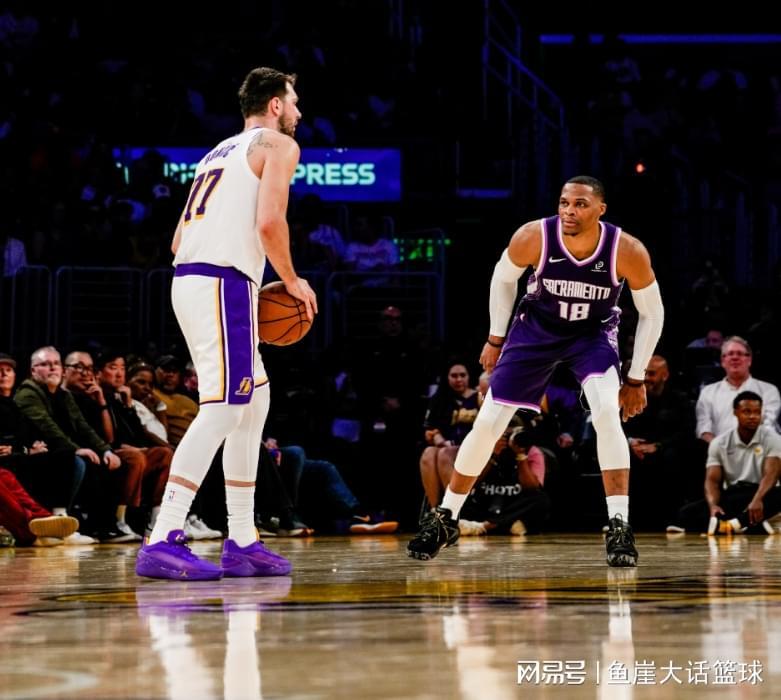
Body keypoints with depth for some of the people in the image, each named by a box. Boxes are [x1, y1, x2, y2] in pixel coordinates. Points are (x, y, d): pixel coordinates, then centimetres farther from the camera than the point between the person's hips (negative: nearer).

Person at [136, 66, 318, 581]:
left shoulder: (220, 152, 27)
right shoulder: (278, 144, 2)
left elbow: (180, 240, 24)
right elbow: (269, 221, -14)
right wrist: (293, 280, 0)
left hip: (188, 278, 9)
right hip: (225, 283, -9)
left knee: (254, 404, 16)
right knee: (222, 410, -14)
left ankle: (242, 543, 16)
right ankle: (163, 542, -23)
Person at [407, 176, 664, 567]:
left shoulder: (628, 251, -28)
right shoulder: (534, 237, -27)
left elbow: (651, 312, -11)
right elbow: (504, 277, -4)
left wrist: (636, 379, -7)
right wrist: (496, 338, 3)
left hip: (593, 333, -1)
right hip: (537, 329, 1)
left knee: (607, 414, -27)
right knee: (487, 423, -2)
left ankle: (619, 527, -21)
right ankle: (445, 519, 16)